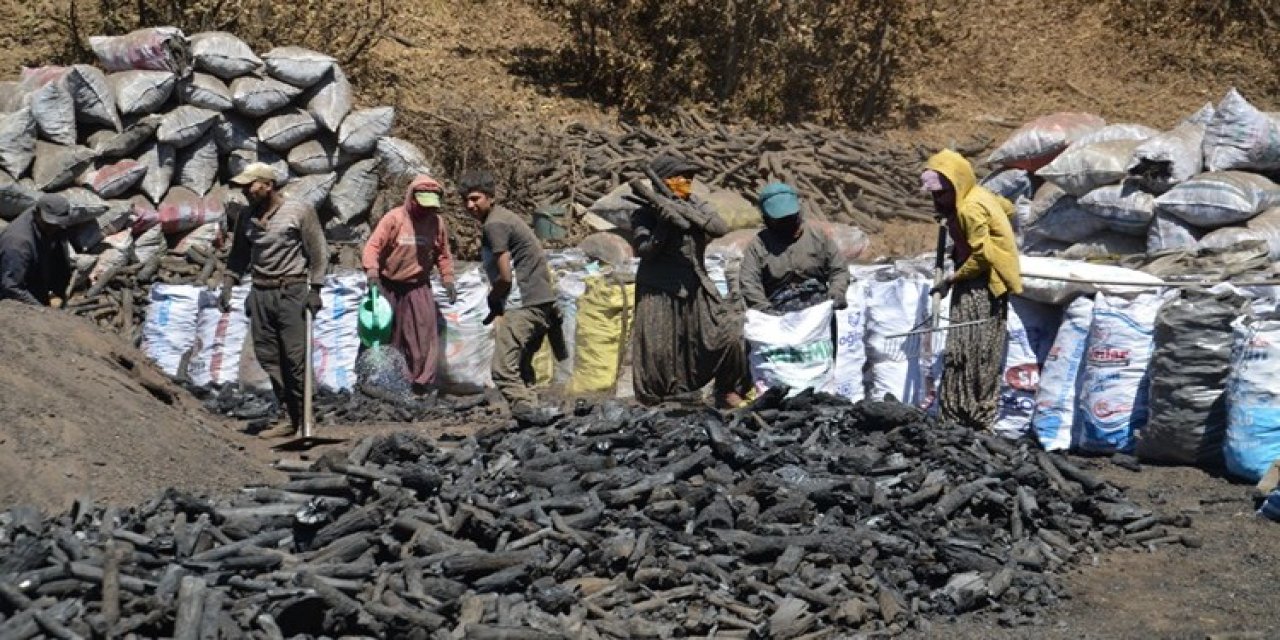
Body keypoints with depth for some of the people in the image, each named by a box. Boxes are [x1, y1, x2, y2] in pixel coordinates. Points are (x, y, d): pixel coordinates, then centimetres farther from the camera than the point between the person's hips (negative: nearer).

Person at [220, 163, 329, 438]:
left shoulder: (299, 211, -4)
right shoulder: (247, 217, 12)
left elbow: (318, 252, -4)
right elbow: (238, 255, 18)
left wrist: (315, 289, -10)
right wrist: (227, 286, 7)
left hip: (291, 290, -6)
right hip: (260, 292, 6)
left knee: (295, 356, -8)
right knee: (267, 356, 3)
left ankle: (304, 419, -2)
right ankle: (292, 417, 9)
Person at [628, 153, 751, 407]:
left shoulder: (695, 206, 9)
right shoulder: (645, 213, -3)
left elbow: (721, 228, -9)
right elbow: (644, 250, -14)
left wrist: (685, 212, -19)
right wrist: (665, 224, -25)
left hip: (697, 290, 4)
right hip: (660, 293, -4)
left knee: (731, 336, -7)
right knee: (658, 352, -3)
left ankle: (728, 392, 11)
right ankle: (652, 405, 15)